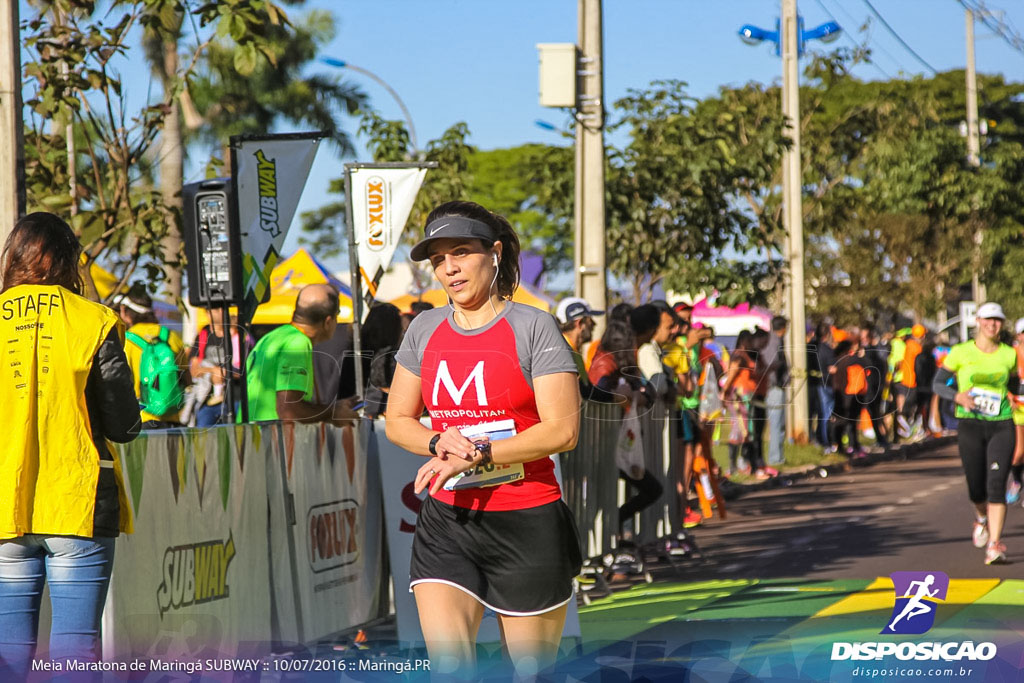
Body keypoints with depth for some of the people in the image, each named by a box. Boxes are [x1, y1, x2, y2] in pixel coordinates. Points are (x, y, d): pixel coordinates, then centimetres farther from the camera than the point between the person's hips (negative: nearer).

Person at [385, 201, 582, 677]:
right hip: (446, 521, 4)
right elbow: (397, 420, 15)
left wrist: (476, 455, -18)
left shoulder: (533, 326, -7)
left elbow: (563, 430, -13)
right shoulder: (424, 330, 9)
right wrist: (440, 443, -7)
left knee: (532, 672, 5)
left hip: (528, 522, -4)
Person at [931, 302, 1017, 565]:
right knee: (976, 488, 4)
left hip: (1001, 426, 0)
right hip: (970, 426, 0)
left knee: (996, 484, -14)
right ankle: (981, 519, 41)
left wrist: (1010, 396, 0)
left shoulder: (1009, 355, 6)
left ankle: (994, 546, -15)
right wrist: (957, 396, -16)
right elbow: (937, 384, 2)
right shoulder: (961, 352, 0)